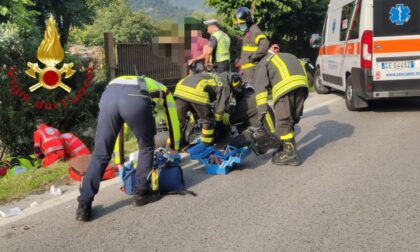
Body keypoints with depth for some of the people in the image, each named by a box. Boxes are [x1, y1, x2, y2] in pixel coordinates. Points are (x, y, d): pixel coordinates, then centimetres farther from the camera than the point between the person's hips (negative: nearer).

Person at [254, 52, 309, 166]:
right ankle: (286, 147, 29)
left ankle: (290, 154, 0)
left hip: (286, 85, -6)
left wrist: (262, 109, 0)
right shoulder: (287, 56, 44)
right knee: (292, 120, 18)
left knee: (283, 121, 0)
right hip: (302, 83, 6)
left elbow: (261, 86, 7)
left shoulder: (262, 63, 26)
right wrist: (299, 111, 34)